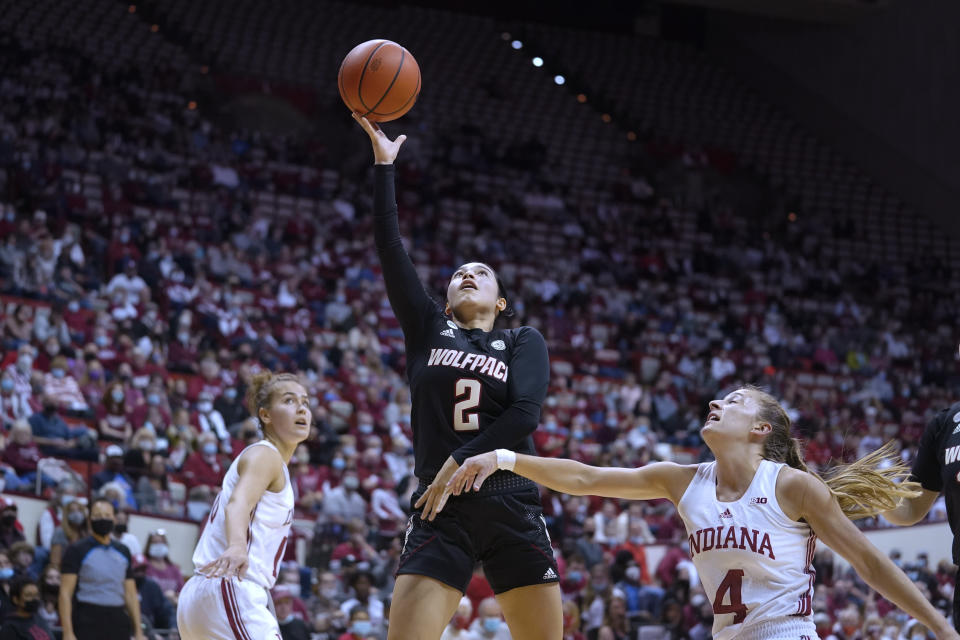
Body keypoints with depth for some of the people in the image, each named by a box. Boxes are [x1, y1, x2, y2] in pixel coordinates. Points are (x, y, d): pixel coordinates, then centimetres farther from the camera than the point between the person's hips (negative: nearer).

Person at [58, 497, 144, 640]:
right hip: (88, 623, -5)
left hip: (118, 623, 5)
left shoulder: (123, 552, 14)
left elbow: (131, 594, 16)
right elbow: (65, 593, -7)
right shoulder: (77, 551, -2)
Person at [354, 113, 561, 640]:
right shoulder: (428, 330, 16)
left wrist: (459, 464, -12)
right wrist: (384, 164, 3)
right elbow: (390, 249, 8)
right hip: (441, 512, 0)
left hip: (512, 510, 0)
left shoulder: (523, 342, 12)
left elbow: (525, 413, -5)